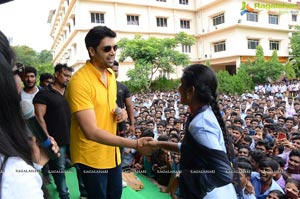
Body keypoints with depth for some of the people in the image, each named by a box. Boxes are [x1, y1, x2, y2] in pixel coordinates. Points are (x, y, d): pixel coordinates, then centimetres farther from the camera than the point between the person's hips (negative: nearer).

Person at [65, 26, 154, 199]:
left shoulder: (111, 74, 1)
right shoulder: (79, 82, -25)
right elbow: (91, 132, -29)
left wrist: (120, 112, -6)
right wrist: (135, 144, -33)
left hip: (112, 151, 7)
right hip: (91, 155, -7)